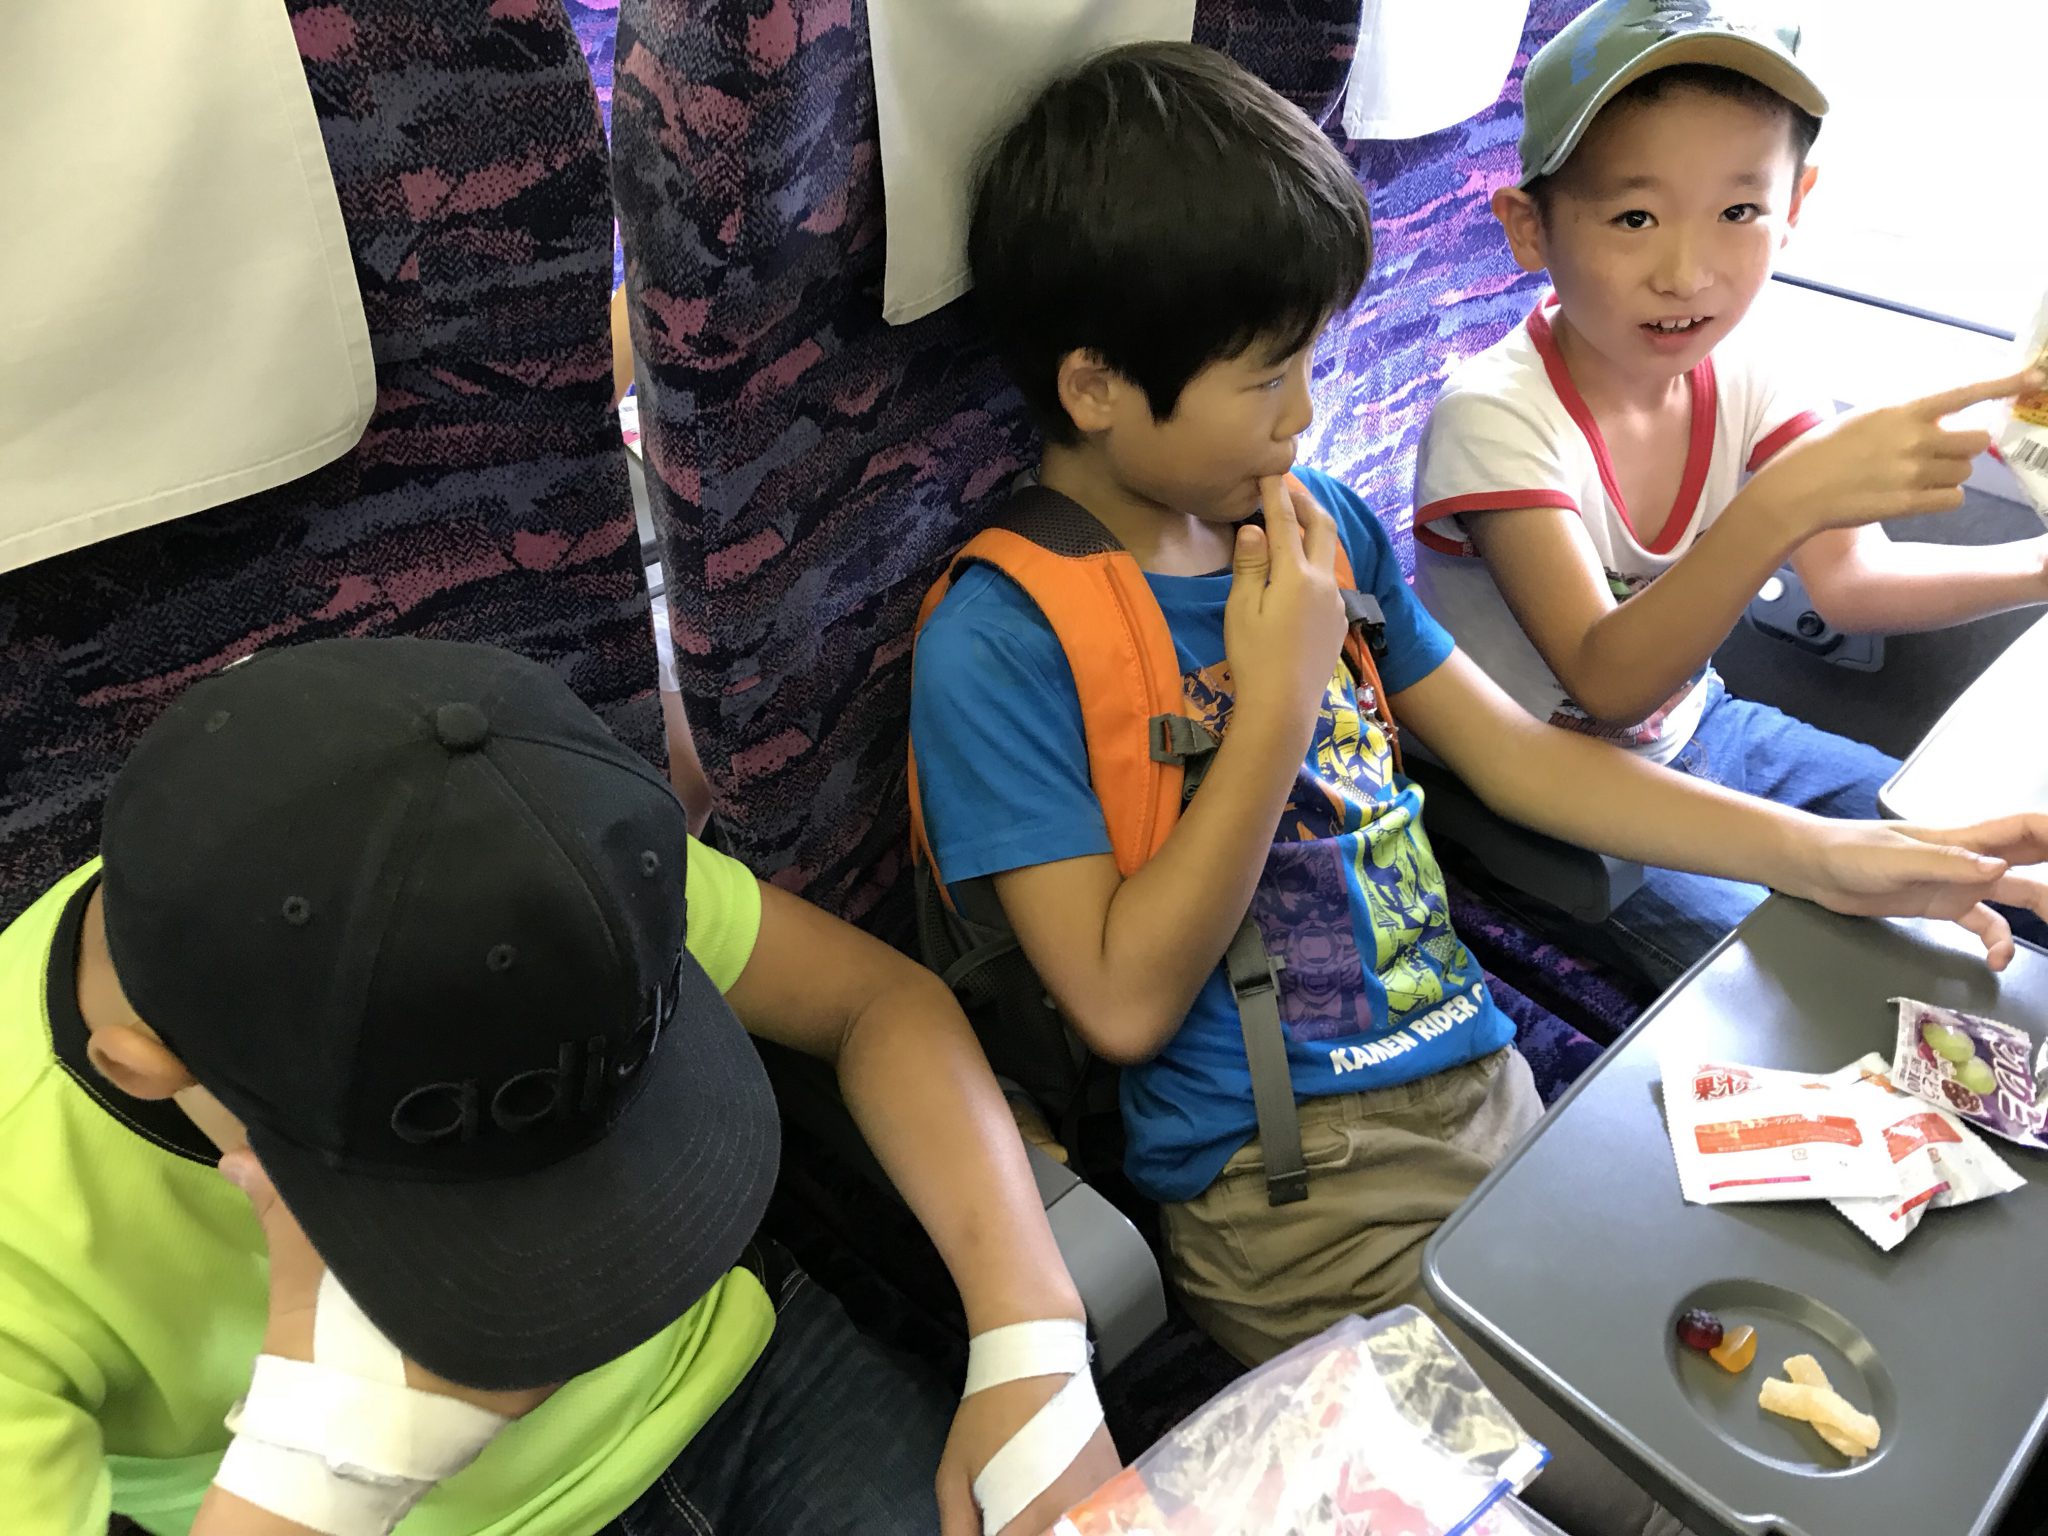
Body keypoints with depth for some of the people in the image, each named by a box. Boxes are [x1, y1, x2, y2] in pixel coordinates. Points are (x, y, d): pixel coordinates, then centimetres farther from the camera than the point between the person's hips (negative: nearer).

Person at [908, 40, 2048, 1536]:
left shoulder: (1325, 522, 4)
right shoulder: (997, 643, -15)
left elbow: (1516, 753, 10)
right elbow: (1127, 999, -17)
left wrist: (1820, 853, 5)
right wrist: (1279, 701, -19)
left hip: (1489, 1087, 6)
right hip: (1288, 1190, -6)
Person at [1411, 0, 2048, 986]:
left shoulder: (1743, 370, -7)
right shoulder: (1492, 420, -27)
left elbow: (1852, 580, -9)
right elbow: (1606, 681, -34)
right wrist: (1785, 499, -45)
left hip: (1691, 729, 7)